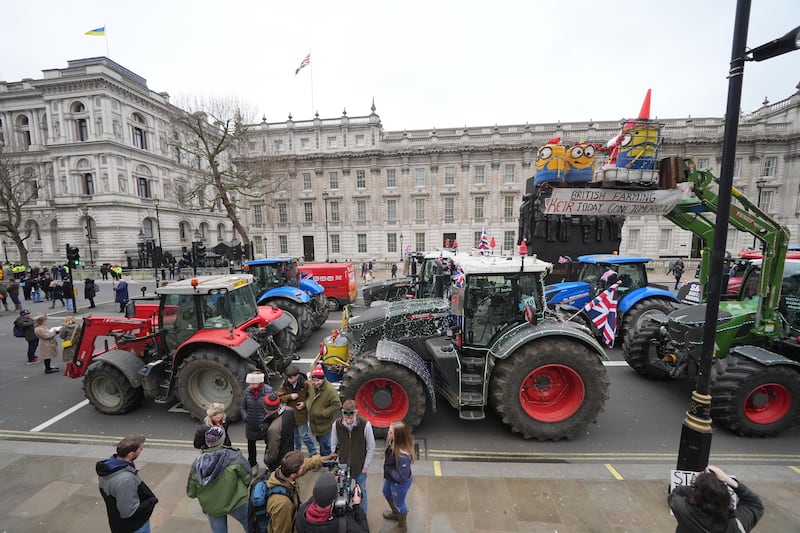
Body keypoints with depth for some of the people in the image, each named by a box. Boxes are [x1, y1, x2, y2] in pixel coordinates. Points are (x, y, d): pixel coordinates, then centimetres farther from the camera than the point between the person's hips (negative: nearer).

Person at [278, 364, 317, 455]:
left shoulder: (306, 384, -20)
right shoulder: (285, 383, -10)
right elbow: (279, 397, -6)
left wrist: (305, 403, -22)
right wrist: (290, 396, -22)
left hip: (301, 414, -4)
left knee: (304, 435, 5)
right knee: (295, 435, 23)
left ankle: (313, 452, 26)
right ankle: (297, 451, 47)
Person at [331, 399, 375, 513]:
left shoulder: (365, 424, -25)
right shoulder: (336, 424, -17)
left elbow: (371, 448, -12)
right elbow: (334, 446, -2)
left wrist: (366, 466, -7)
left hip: (360, 466, -2)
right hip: (343, 465, 2)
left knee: (361, 491, 16)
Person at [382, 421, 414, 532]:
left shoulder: (403, 456, -43)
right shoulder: (393, 442, -22)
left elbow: (401, 477, -33)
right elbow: (388, 456, 0)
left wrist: (388, 468, -25)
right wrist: (387, 471, -4)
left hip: (400, 484, -7)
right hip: (390, 478, 8)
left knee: (399, 504, 21)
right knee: (387, 493, 33)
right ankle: (395, 513, 63)